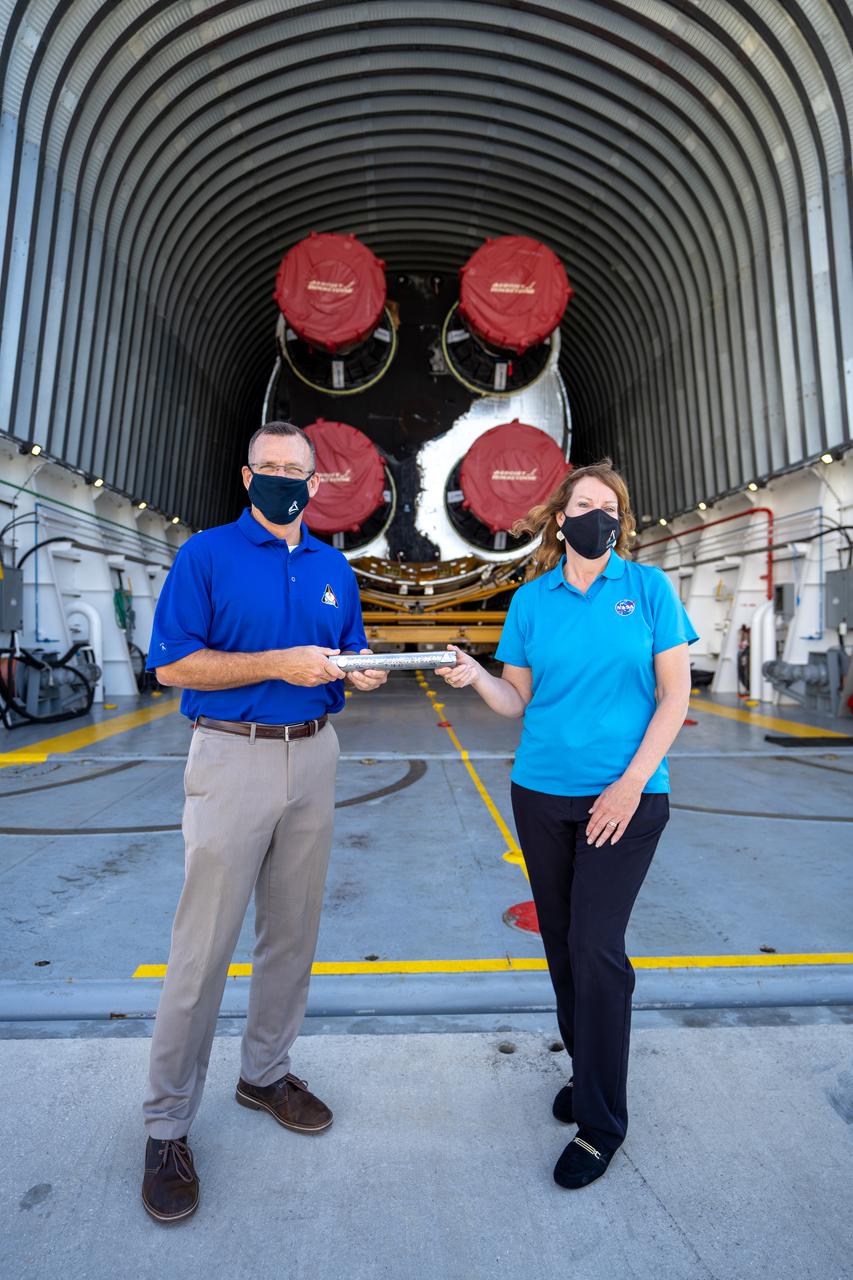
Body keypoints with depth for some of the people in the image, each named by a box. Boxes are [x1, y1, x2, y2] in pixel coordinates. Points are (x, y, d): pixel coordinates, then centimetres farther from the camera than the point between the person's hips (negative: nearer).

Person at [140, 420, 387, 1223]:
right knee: (205, 945, 3)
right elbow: (172, 665, -10)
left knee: (293, 932, 15)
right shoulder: (206, 555, -3)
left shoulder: (333, 568, 12)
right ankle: (166, 1124, 23)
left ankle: (265, 1072, 36)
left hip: (313, 757, 5)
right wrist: (281, 664, -19)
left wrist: (362, 672, -7)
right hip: (234, 757, -5)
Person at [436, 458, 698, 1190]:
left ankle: (601, 1122, 19)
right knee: (562, 942, 14)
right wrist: (477, 678, -16)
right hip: (542, 792, 3)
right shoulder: (532, 599, 4)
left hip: (625, 796, -2)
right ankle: (587, 1068, 39)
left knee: (596, 946, -2)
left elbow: (674, 695, -3)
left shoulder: (648, 587, -1)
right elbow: (518, 699, 5)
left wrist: (632, 782, -11)